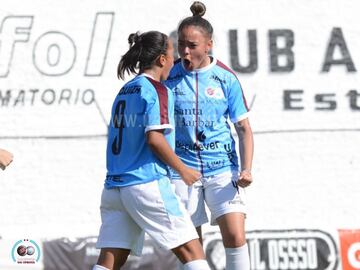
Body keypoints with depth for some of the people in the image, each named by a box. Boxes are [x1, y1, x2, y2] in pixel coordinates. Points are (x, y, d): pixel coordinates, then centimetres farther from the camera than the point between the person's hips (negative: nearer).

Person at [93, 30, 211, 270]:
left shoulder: (125, 91, 18)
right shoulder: (157, 90, -6)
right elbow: (154, 138, -16)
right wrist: (183, 169, -6)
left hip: (114, 186, 8)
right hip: (148, 183, -8)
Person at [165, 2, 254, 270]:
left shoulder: (226, 78, -2)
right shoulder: (169, 76, 0)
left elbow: (244, 128, 1)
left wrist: (246, 169, -11)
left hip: (222, 169, -1)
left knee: (235, 236, -13)